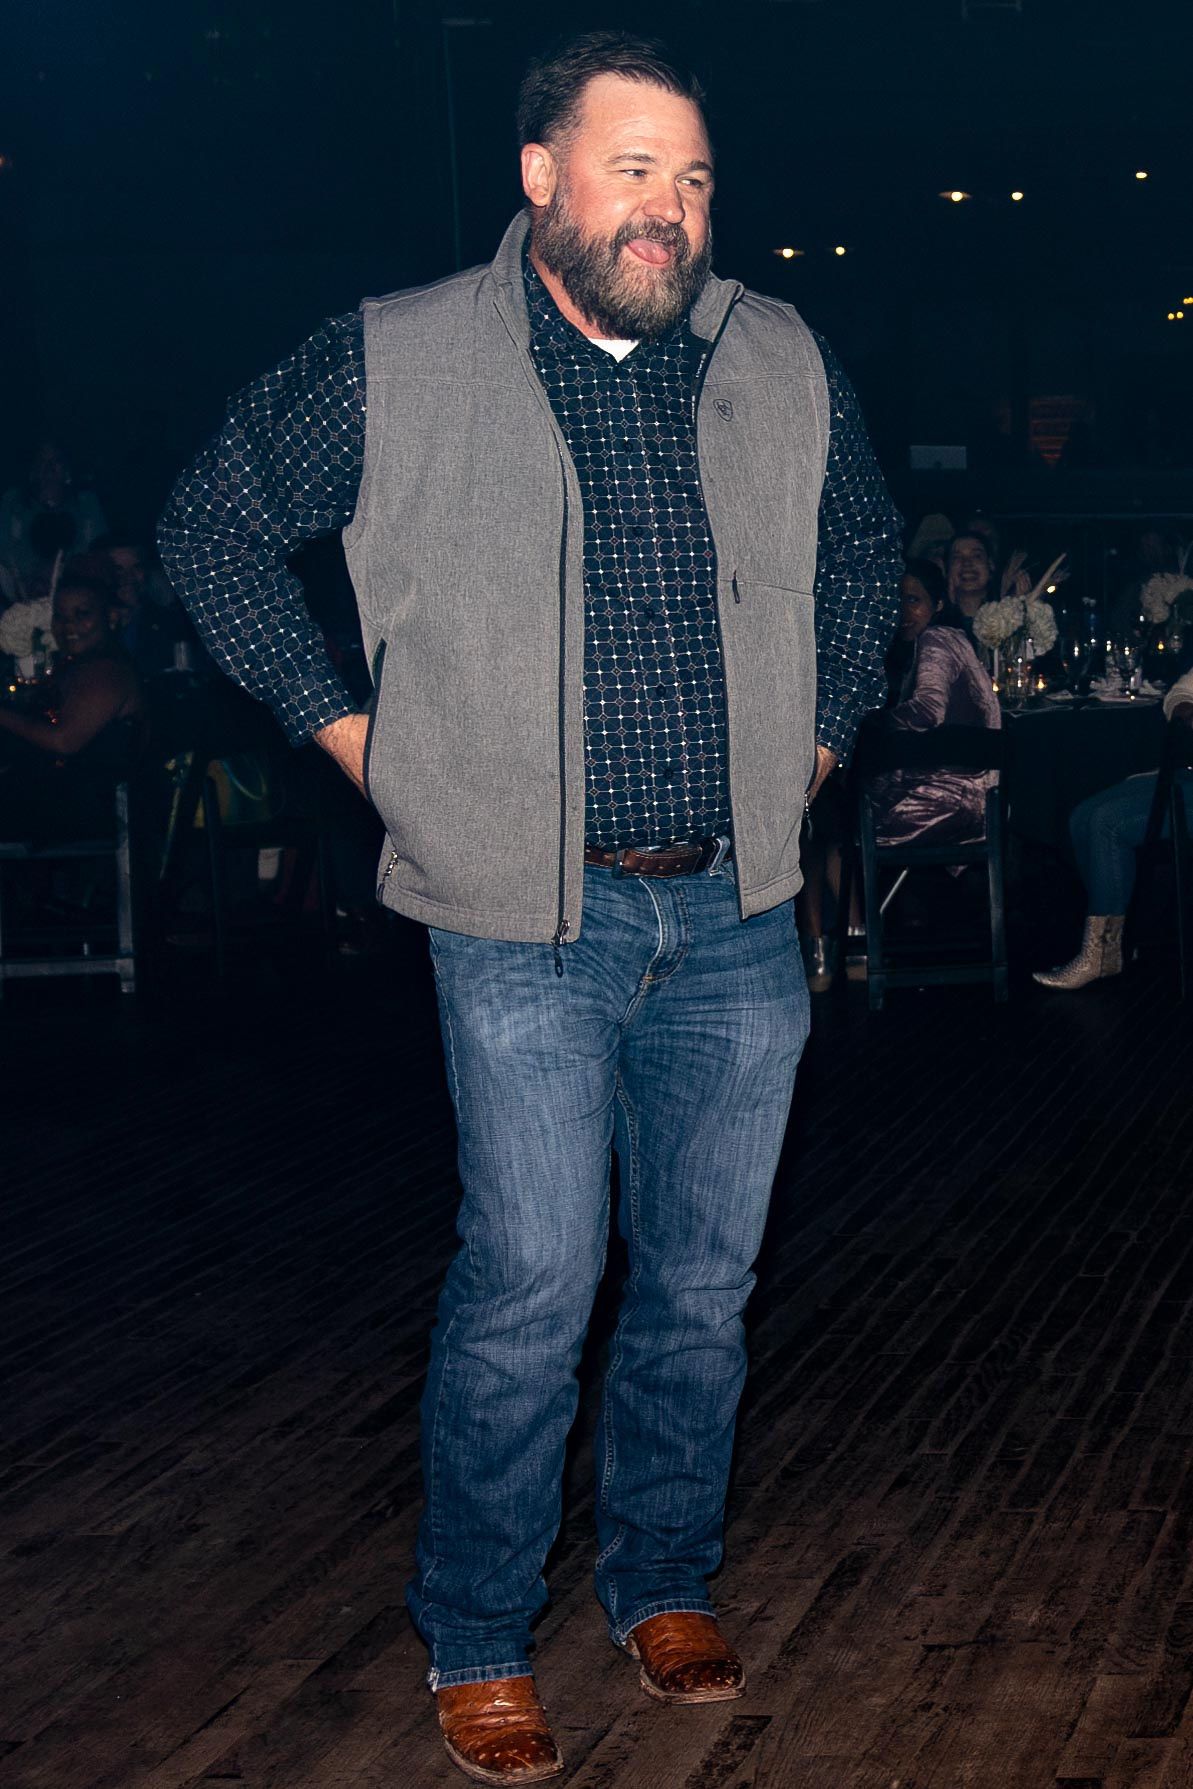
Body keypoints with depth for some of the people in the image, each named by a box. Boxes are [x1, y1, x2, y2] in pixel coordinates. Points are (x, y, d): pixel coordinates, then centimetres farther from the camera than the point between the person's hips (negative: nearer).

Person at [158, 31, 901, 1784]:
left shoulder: (788, 367, 5)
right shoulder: (393, 363, -5)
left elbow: (863, 547, 24)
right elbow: (211, 525, 6)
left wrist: (822, 726, 17)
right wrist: (344, 722, 2)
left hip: (737, 912, 4)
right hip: (530, 918, -3)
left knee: (704, 1282, 11)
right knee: (531, 1286, -4)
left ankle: (666, 1584, 30)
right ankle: (476, 1645, 13)